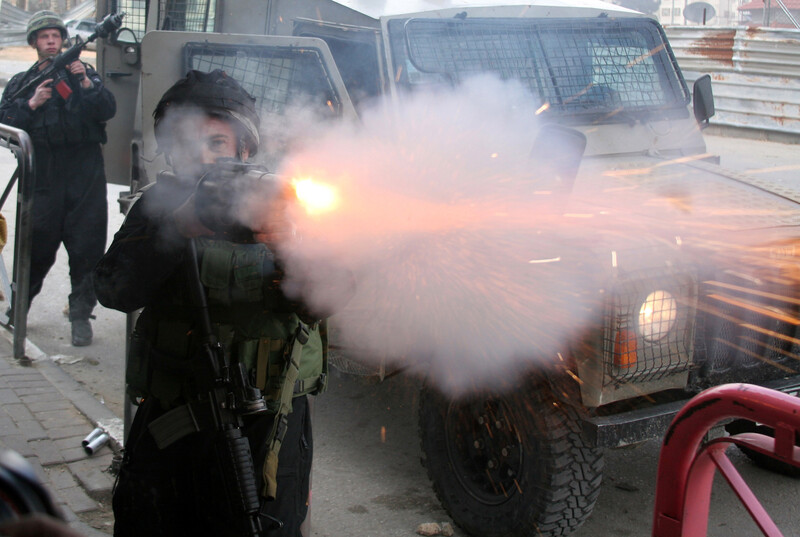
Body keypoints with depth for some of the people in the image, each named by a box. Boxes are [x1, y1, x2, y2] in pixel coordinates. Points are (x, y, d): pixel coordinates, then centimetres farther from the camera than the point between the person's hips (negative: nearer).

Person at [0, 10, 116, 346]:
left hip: (85, 176, 0)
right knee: (37, 246, 4)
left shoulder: (83, 73, 12)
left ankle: (81, 313, 8)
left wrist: (86, 82, -14)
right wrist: (32, 104, -11)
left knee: (86, 248, -2)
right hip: (43, 177, 0)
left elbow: (107, 110, -2)